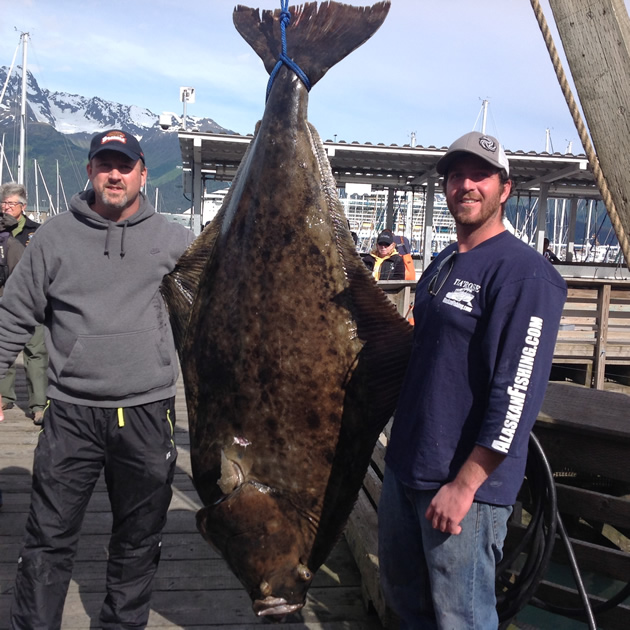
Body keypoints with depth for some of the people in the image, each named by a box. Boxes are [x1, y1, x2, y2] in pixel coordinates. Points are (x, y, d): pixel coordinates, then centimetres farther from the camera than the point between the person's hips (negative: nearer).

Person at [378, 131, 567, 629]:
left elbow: (517, 394, -21)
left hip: (467, 484, -8)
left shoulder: (524, 274, -15)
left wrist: (464, 486, -22)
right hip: (403, 469, 8)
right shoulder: (442, 264, 11)